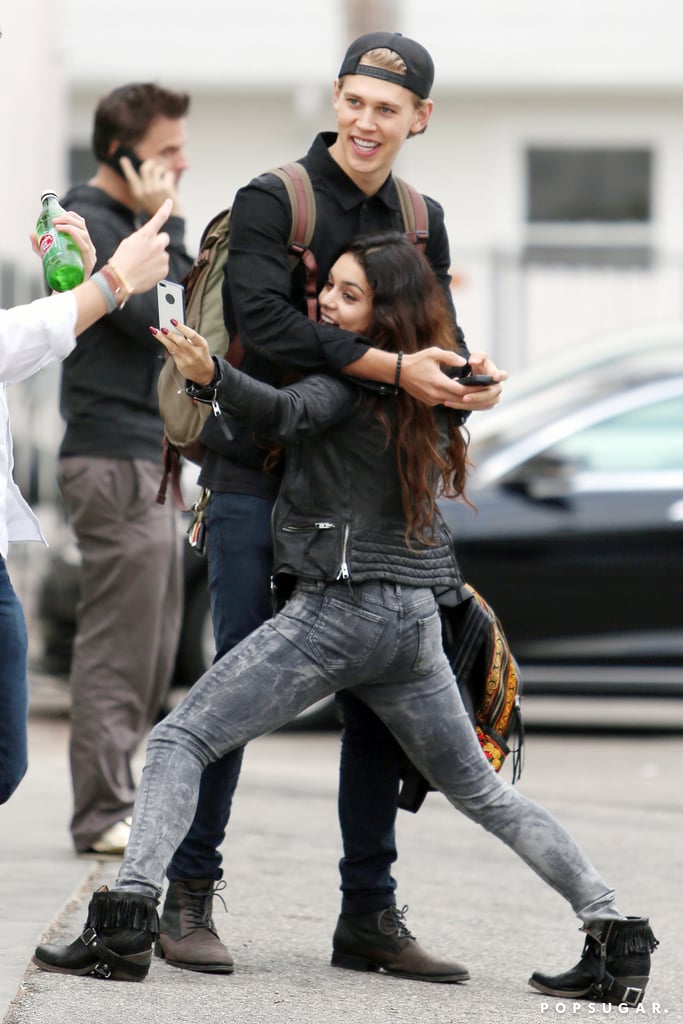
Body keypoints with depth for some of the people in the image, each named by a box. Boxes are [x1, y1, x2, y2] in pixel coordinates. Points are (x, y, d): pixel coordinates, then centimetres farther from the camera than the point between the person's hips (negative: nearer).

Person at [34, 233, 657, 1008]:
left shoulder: (351, 376, -10)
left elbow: (287, 413, -29)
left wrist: (210, 376, -46)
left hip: (336, 608, -8)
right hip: (415, 618, 8)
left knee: (180, 740, -4)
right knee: (479, 790, 20)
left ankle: (127, 917, -20)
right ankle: (613, 932, 11)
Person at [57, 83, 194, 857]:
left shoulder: (128, 223, 18)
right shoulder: (92, 225, -12)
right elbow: (164, 316, -20)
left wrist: (166, 226, 5)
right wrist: (164, 224, -16)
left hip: (146, 460, 10)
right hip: (114, 462, -10)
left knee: (150, 653, 13)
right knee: (117, 650, -8)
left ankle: (111, 804, 19)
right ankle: (104, 815, -4)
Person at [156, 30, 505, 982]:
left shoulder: (421, 221, 11)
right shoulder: (271, 201, -8)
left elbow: (437, 341, 7)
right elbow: (265, 322, -22)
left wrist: (467, 381, -18)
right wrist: (392, 366, -30)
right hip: (256, 478, -5)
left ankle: (370, 909, 14)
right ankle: (189, 896, 2)